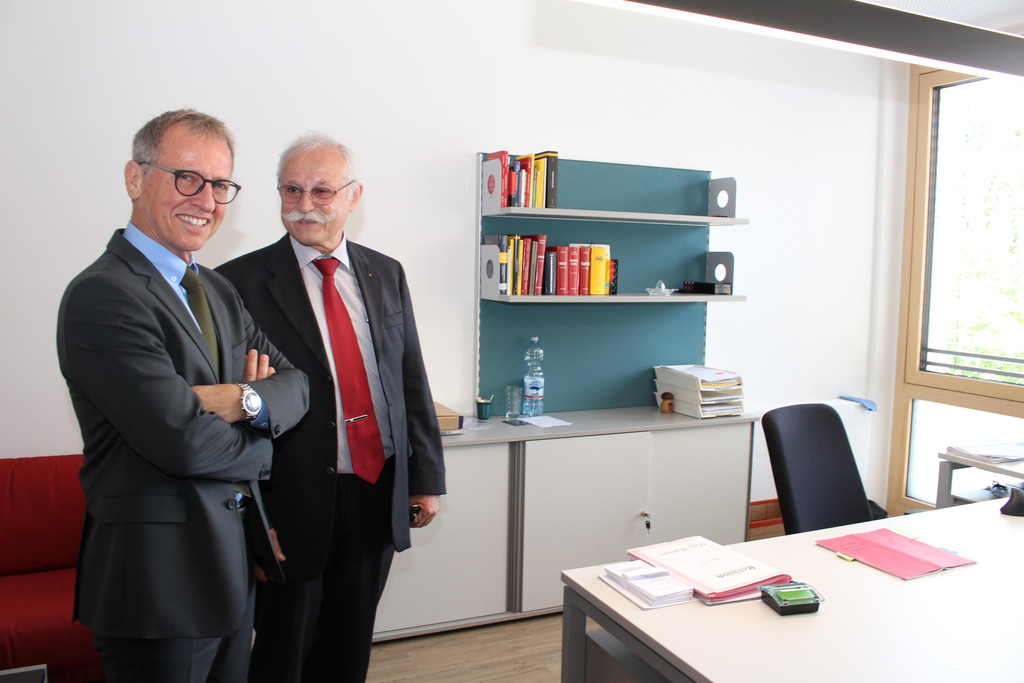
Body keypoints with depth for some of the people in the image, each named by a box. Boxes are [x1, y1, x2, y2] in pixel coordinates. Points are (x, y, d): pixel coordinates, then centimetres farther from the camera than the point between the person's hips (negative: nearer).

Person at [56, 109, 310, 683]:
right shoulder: (101, 296, -17)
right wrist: (259, 446, -6)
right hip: (160, 576, -8)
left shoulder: (220, 290, 11)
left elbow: (297, 383, 5)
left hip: (235, 561, 8)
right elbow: (182, 442, -25)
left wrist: (247, 399, -17)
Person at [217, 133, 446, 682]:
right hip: (296, 501, -4)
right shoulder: (242, 282, -8)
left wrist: (426, 476, 6)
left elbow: (412, 381, 8)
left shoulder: (386, 274, 6)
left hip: (379, 494, 4)